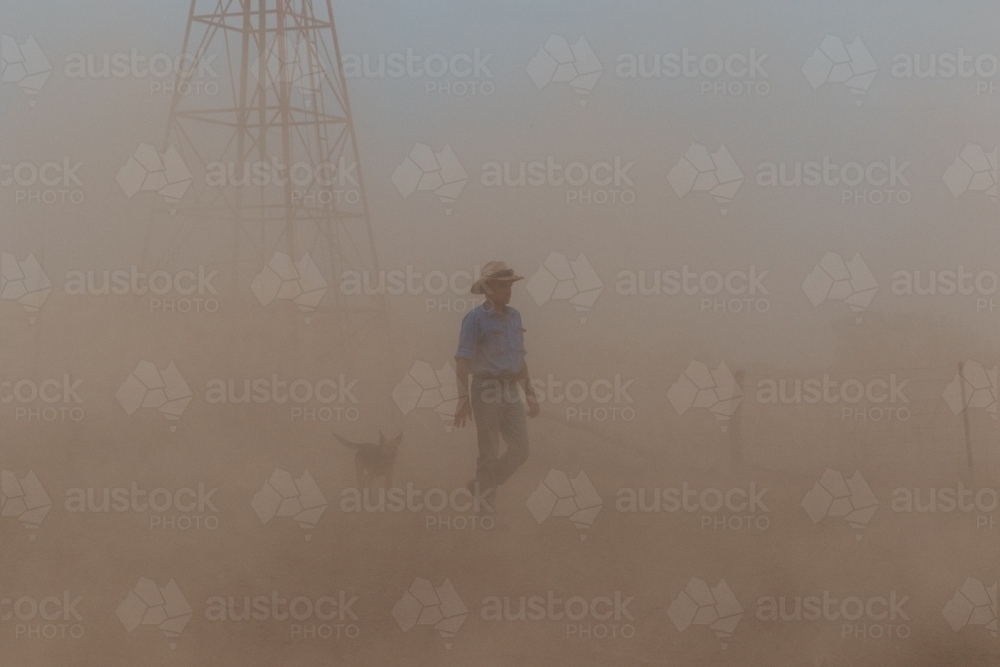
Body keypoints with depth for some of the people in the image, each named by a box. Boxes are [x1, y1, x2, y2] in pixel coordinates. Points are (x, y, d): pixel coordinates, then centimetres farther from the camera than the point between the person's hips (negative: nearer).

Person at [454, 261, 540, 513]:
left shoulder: (514, 316, 12)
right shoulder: (475, 318, -9)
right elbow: (462, 361, -14)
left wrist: (530, 394, 18)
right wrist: (463, 398, -22)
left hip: (510, 393, 6)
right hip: (486, 391, -6)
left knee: (520, 450, 2)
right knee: (489, 454, -2)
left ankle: (480, 486, 21)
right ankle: (487, 505, 7)